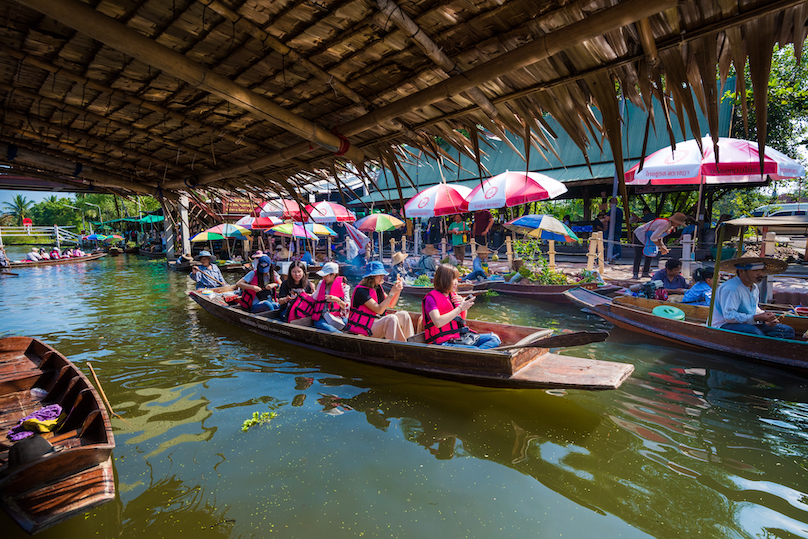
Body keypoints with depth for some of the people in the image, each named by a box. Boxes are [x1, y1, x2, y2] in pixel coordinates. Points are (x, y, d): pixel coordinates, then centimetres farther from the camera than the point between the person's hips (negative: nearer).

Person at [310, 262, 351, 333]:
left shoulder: (343, 286, 6)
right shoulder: (321, 284, 18)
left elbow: (347, 307, 0)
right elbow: (314, 299, 30)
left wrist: (337, 300, -18)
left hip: (337, 318, -2)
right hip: (321, 318, 2)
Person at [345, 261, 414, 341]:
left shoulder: (377, 287, 9)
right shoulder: (361, 291, -18)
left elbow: (391, 305, 13)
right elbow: (379, 310, -25)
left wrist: (398, 291, -2)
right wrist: (392, 293, -24)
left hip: (377, 322, 9)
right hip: (364, 328, -9)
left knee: (403, 315, -6)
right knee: (392, 319, -30)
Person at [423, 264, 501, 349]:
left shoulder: (453, 295, 14)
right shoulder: (431, 298, -10)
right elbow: (438, 323, -25)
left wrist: (463, 303, 4)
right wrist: (460, 308, -20)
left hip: (461, 337, 9)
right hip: (444, 343, -9)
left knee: (494, 338, -4)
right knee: (474, 350, -33)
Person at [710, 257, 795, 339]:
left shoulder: (755, 287, 14)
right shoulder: (731, 288, -22)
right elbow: (728, 316, -27)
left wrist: (766, 317, 5)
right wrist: (756, 318, -28)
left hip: (748, 324, 10)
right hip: (725, 326, -10)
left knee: (788, 331, 4)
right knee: (754, 332, -37)